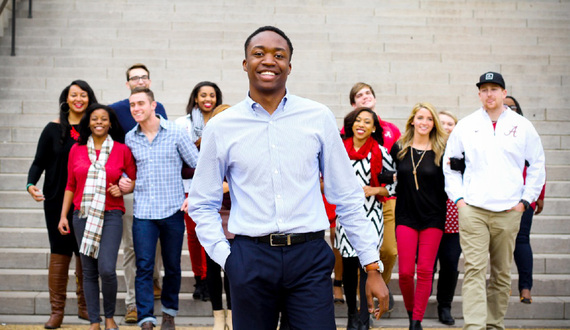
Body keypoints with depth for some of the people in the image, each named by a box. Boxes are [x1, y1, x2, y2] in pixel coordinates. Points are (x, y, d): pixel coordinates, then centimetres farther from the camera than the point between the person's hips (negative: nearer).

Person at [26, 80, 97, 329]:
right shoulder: (54, 129, 2)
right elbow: (39, 162, 1)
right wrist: (31, 184, -15)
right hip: (57, 201, -1)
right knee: (60, 252, -1)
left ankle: (84, 306, 16)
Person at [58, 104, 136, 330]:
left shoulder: (122, 150, 2)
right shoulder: (77, 150, 7)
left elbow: (135, 180, 12)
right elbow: (70, 186, 12)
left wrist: (123, 188, -8)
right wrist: (63, 216, 9)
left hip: (111, 215, -2)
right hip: (83, 216, 2)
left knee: (107, 269, -14)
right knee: (89, 271, 4)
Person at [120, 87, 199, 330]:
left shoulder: (175, 133, -3)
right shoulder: (130, 138, 6)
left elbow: (198, 166, 2)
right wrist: (124, 181, 0)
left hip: (173, 210, -1)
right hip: (143, 212, 1)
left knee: (172, 266, 10)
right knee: (143, 267, -5)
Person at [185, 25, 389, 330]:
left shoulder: (319, 118, 3)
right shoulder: (220, 127, 4)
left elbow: (347, 198, 7)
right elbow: (202, 205, 11)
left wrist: (372, 266, 4)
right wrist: (225, 257, -2)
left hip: (310, 258, 0)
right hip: (250, 258, 1)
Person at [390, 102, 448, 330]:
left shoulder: (441, 151, 1)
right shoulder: (399, 149, 6)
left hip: (432, 218, -1)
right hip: (405, 217, 1)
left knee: (425, 271, -1)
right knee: (405, 271, -3)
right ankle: (410, 311, 21)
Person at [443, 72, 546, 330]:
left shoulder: (522, 126, 6)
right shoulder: (466, 125, 7)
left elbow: (537, 164, 13)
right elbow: (449, 163, 15)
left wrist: (525, 200, 5)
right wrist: (458, 197, 5)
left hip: (508, 212, 1)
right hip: (472, 210, -1)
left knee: (502, 272, 7)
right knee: (474, 269, -11)